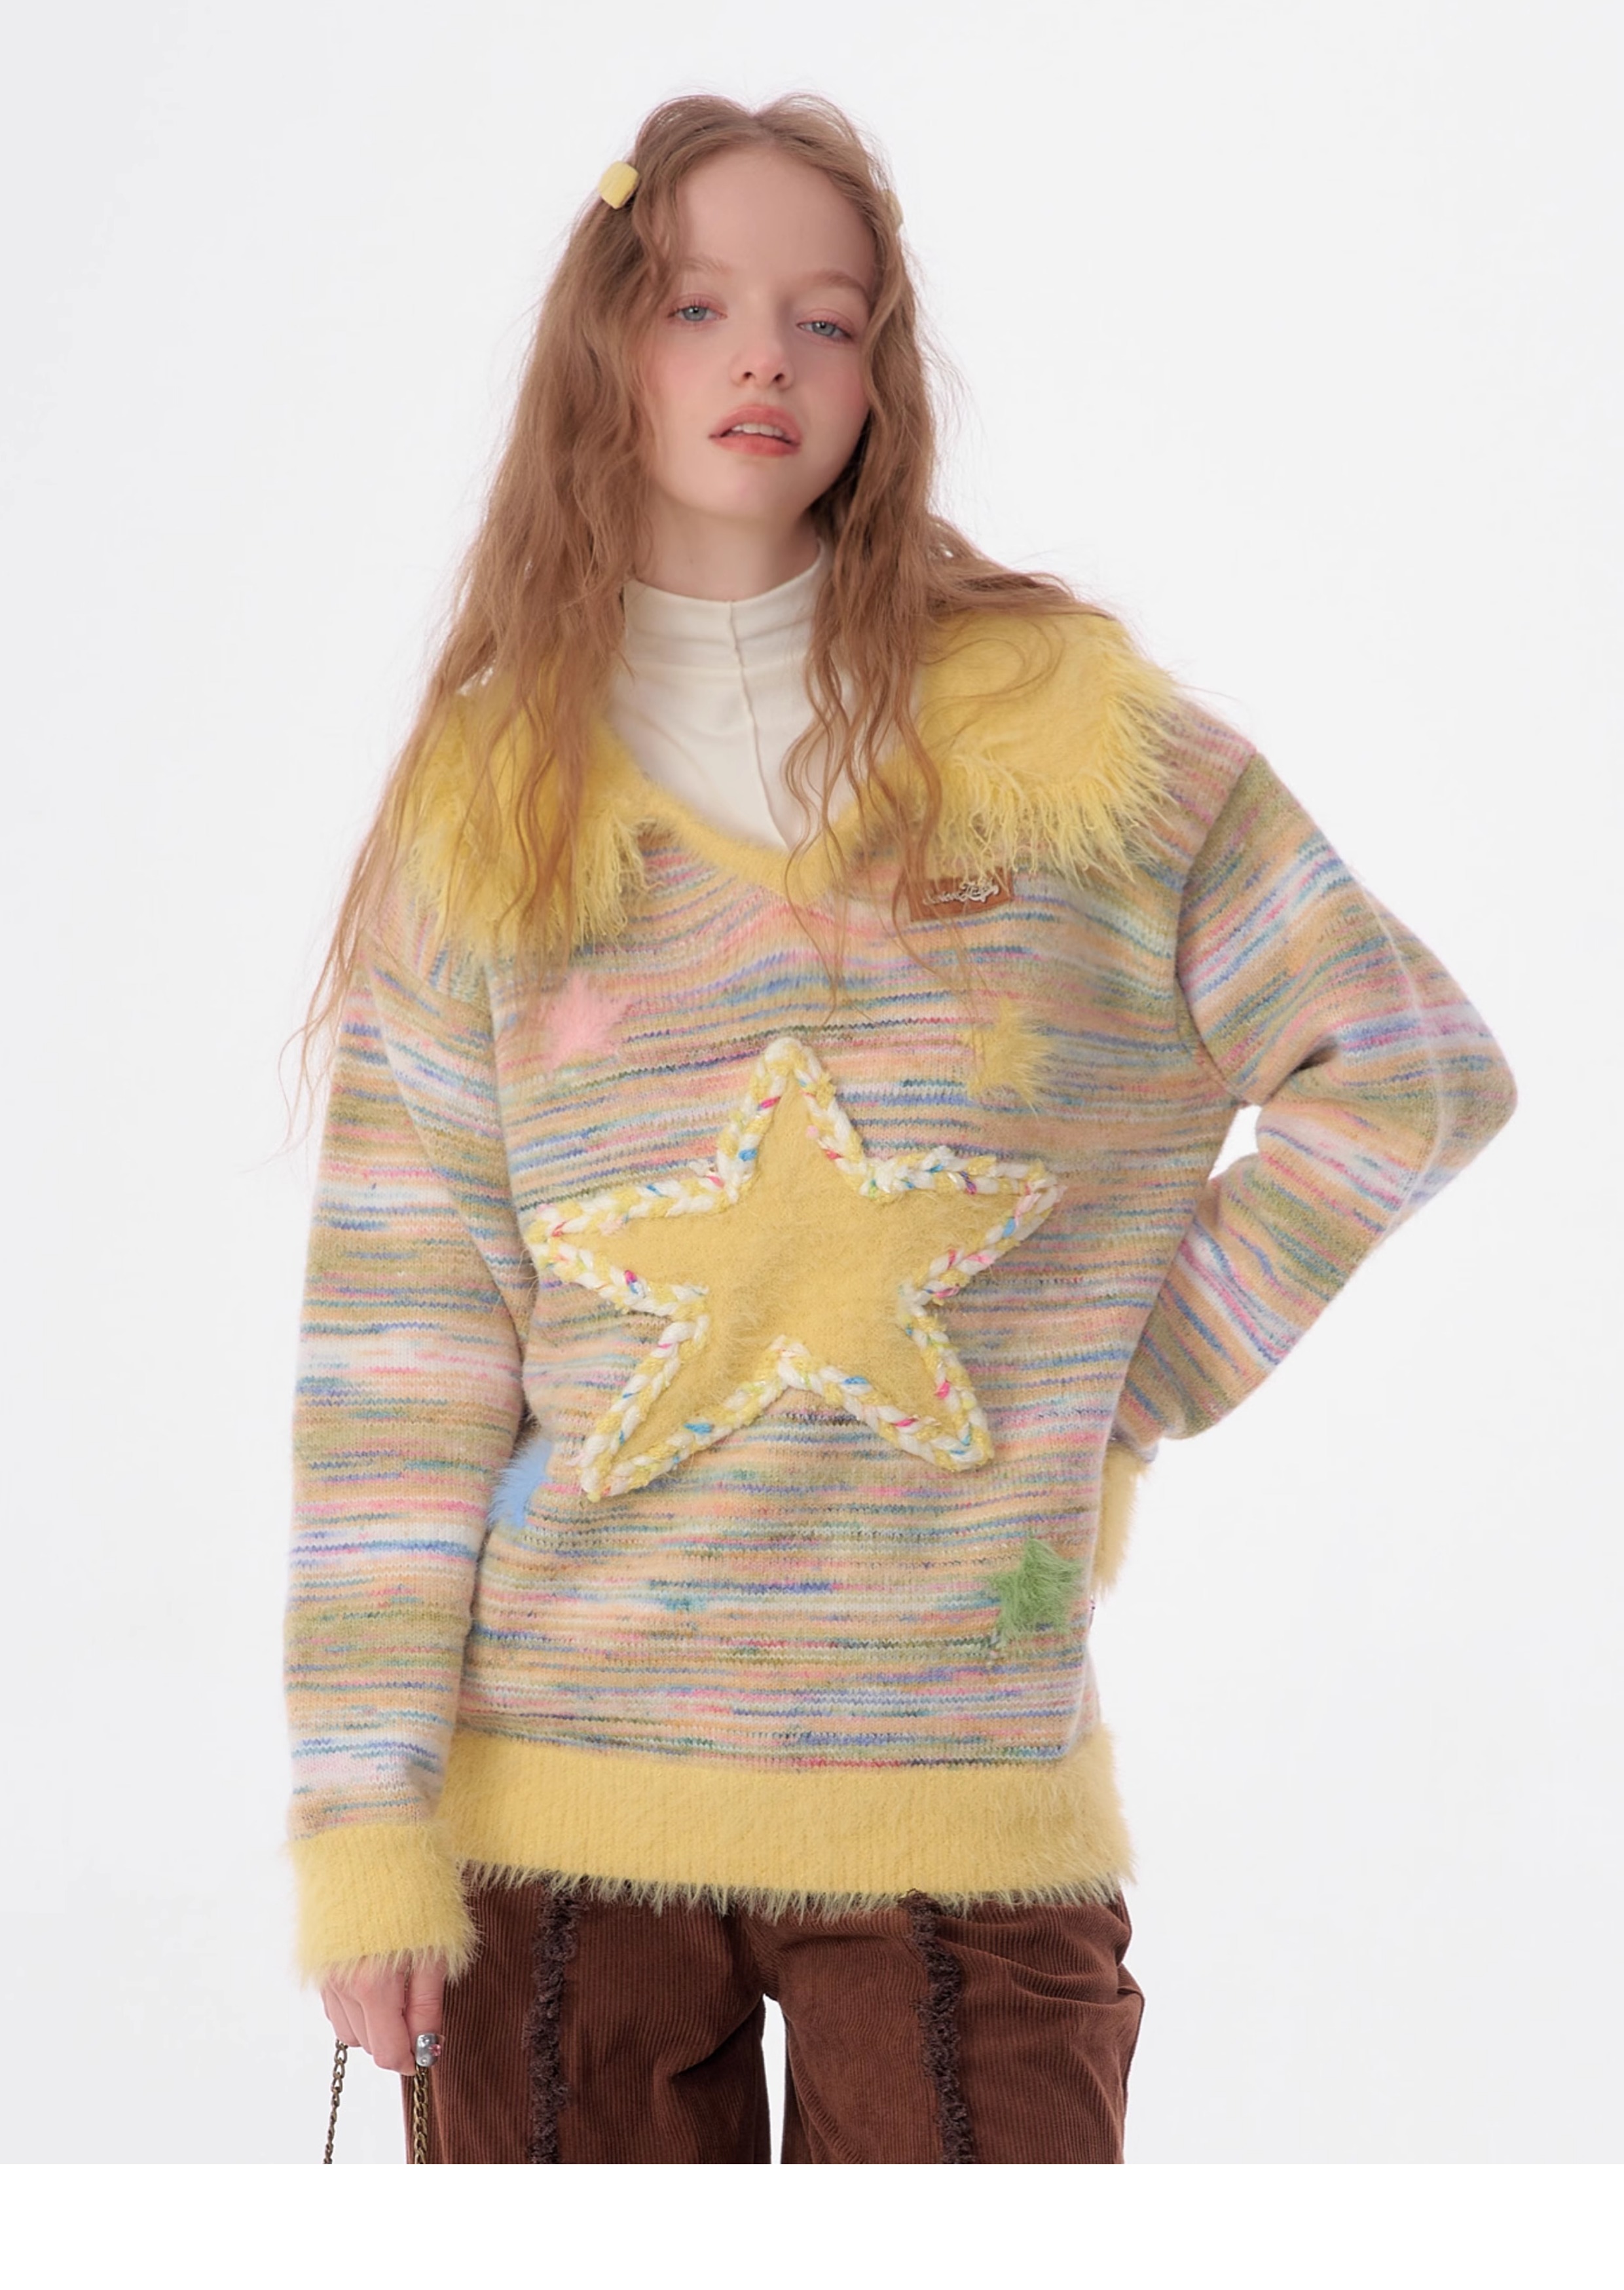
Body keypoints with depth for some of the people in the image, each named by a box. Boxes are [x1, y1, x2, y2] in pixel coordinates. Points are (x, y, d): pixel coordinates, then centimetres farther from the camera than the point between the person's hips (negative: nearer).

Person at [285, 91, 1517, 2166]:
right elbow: (399, 1345, 1)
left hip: (959, 1789, -1)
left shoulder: (1071, 735, 3)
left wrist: (1131, 1390, 1)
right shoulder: (478, 808, 5)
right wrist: (362, 1818, -4)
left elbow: (1413, 1066, 7)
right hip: (551, 1792, 1)